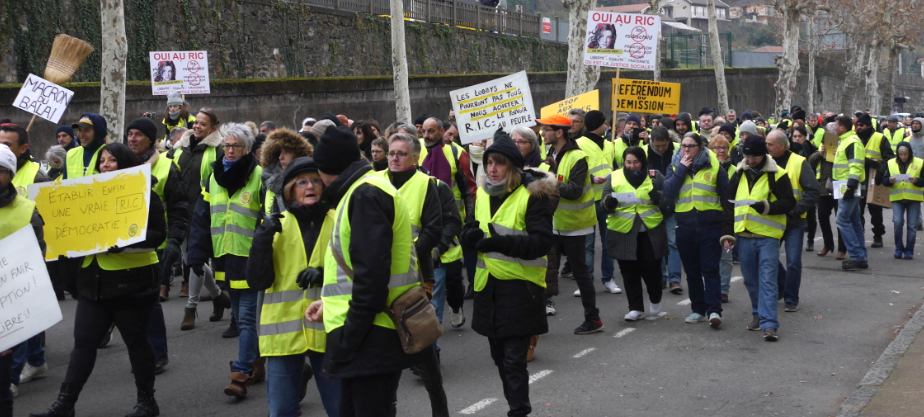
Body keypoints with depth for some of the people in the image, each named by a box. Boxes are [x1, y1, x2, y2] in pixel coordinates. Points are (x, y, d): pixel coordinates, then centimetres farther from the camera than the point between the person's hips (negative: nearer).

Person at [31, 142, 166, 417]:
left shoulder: (143, 194, -5)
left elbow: (157, 235, -13)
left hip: (131, 281, -6)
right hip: (95, 280, 6)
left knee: (136, 341, 5)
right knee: (83, 342, 4)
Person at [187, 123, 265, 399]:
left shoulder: (260, 177, -7)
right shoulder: (214, 177, 11)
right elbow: (201, 218, 13)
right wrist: (196, 255, 8)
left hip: (251, 260, -7)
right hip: (226, 260, 7)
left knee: (247, 318, -7)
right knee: (241, 317, 15)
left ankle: (241, 374, -8)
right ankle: (257, 366, 27)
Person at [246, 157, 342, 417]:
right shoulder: (275, 225, 4)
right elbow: (257, 281, -4)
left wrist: (326, 274, -16)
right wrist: (262, 240, -17)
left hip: (328, 329, 0)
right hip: (284, 329, 1)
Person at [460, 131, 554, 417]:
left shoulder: (532, 195, -12)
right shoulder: (483, 194, 8)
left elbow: (542, 242, -19)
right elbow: (470, 232, 14)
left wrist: (501, 242, -29)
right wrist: (471, 235, -11)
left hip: (520, 286, -7)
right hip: (488, 284, 7)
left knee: (514, 359, -7)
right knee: (499, 356, 17)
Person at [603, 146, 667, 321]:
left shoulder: (655, 176, 3)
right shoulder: (614, 177, 5)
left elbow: (668, 201, 3)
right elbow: (605, 204, 5)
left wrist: (659, 196, -18)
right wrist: (609, 203, -19)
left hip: (650, 232, -1)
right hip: (623, 233, 1)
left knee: (651, 268, 3)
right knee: (629, 271, 5)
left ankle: (655, 300, 31)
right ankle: (635, 307, 17)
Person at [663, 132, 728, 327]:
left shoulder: (714, 166, 1)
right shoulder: (675, 166, 7)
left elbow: (726, 195, 3)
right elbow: (668, 192, -8)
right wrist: (682, 169, -12)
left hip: (710, 226, -3)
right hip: (685, 227, 3)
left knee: (710, 270, -7)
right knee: (692, 271, 9)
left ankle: (714, 310, -10)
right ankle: (698, 309, 17)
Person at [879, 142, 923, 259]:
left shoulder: (919, 163, 3)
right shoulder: (890, 163, 7)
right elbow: (883, 180, 7)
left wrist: (916, 180, -18)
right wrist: (889, 181, -14)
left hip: (914, 199, 0)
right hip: (897, 198, 0)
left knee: (912, 225, 0)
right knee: (898, 222, -13)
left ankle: (909, 250, 10)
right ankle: (899, 248, 2)